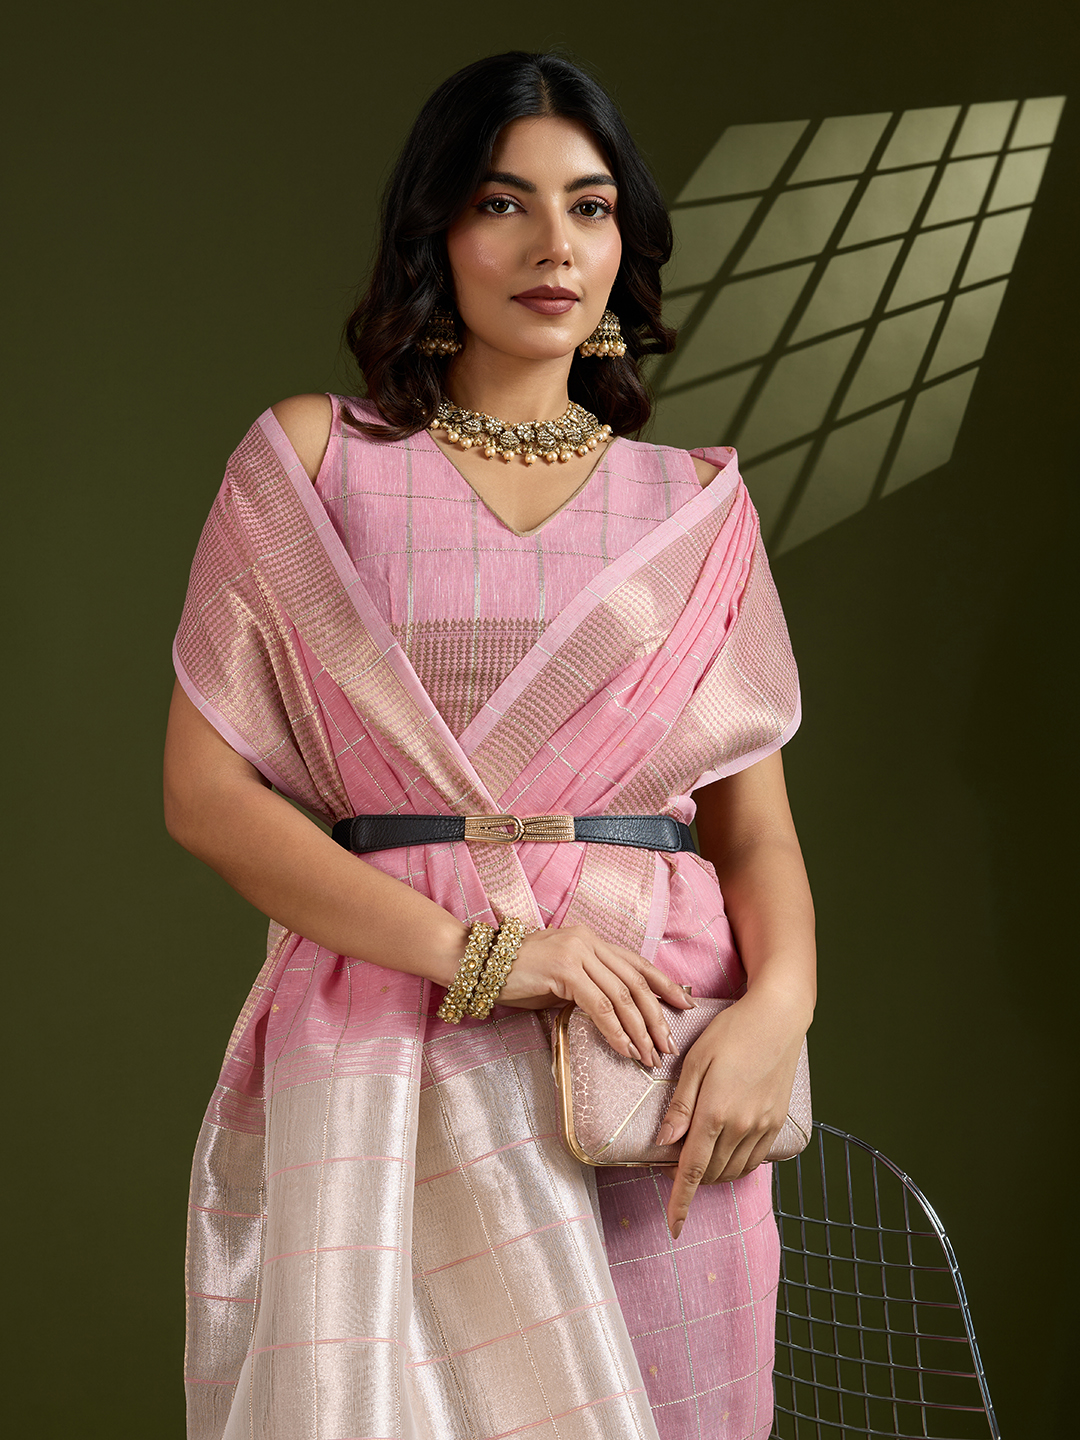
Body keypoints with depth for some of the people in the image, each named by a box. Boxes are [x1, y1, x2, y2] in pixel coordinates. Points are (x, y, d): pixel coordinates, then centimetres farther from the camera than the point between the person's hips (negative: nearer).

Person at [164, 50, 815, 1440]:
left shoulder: (697, 503, 10)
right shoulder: (311, 459, 5)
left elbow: (754, 821, 8)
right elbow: (204, 790, -2)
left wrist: (778, 1006, -12)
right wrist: (471, 949, -13)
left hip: (660, 1061, 2)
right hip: (389, 1047, -1)